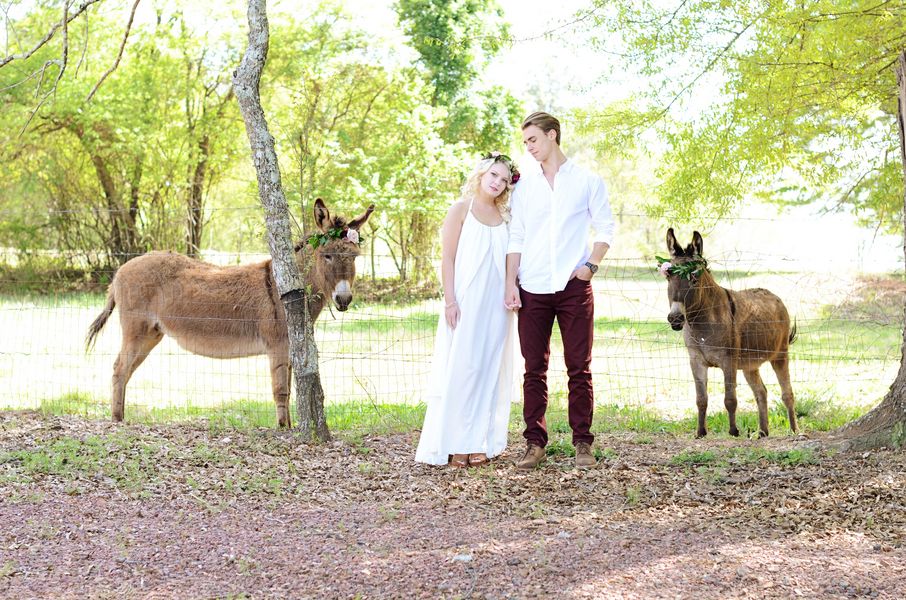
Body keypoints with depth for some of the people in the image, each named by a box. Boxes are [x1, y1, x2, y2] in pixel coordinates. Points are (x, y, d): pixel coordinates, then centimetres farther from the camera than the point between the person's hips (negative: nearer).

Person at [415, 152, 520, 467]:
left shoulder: (504, 216, 13)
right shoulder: (461, 209, -1)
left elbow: (509, 260, 15)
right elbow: (447, 257, -5)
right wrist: (450, 300, -13)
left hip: (496, 304, 5)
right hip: (467, 301, -5)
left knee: (490, 370, 4)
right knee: (461, 368, -5)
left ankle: (480, 442, 9)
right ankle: (454, 444, 0)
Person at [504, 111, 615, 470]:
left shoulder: (587, 181, 6)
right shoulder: (525, 186, 13)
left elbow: (605, 228, 7)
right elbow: (516, 238, 11)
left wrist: (591, 265, -8)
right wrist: (510, 283, 2)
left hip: (574, 286, -2)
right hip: (532, 289, 2)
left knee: (579, 368, 0)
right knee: (534, 369, 2)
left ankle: (583, 443, 7)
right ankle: (535, 444, 6)